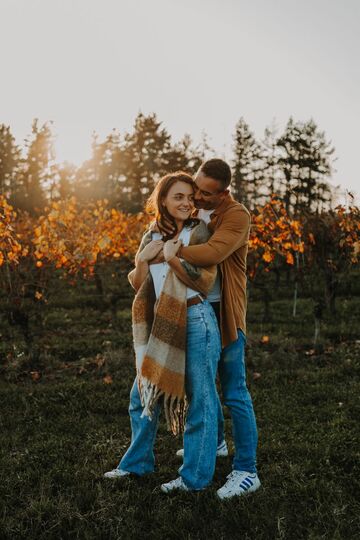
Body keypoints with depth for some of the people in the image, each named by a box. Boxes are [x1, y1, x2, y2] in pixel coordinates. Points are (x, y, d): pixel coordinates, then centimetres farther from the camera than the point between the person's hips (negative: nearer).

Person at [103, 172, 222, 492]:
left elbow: (205, 283, -12)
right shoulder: (151, 238, 10)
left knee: (199, 399, 5)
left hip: (196, 321, -6)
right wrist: (143, 259, -7)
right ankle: (138, 462, 37)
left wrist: (173, 259, -18)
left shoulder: (199, 232, -5)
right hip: (161, 326, 6)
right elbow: (138, 286, 10)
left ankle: (195, 477, 21)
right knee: (143, 394, 16)